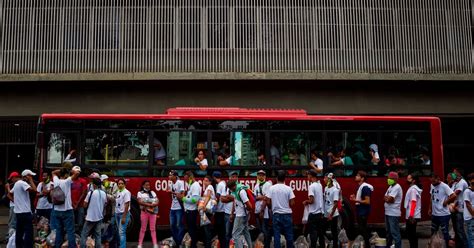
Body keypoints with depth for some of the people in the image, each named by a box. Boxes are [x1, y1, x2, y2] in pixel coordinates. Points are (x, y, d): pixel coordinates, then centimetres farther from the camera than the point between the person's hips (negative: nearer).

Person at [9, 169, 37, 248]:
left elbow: (10, 193, 24)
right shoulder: (23, 183, -15)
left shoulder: (17, 183, 16)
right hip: (25, 212, -10)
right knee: (29, 233, -7)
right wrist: (30, 180, -14)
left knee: (19, 232, 13)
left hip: (18, 211, 10)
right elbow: (34, 190, -27)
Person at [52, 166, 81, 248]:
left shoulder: (56, 181, 4)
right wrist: (73, 170, -1)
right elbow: (77, 173, -21)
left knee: (59, 231, 11)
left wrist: (62, 170, 16)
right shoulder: (67, 181, -12)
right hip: (67, 211, -6)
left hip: (57, 210, 6)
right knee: (70, 231, -3)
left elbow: (53, 172, 24)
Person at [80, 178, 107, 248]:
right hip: (99, 217, 5)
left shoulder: (90, 193, -12)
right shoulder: (104, 194, 1)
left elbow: (85, 205, -7)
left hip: (90, 217, -5)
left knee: (84, 235, 5)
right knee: (98, 235, 10)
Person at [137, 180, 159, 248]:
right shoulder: (140, 193, 4)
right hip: (144, 212, -2)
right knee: (143, 229, 1)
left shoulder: (153, 193, 14)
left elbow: (157, 202, 5)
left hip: (152, 212, 2)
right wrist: (149, 205, -19)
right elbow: (140, 202, -11)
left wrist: (152, 205, -16)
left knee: (152, 229, 2)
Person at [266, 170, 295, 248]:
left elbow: (268, 202, -5)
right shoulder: (288, 188, -6)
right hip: (287, 214, 0)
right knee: (289, 235, 9)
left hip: (276, 215, 0)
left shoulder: (272, 188, -4)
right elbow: (292, 203, -7)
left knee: (276, 235, 5)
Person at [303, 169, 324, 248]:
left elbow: (311, 200, -20)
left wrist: (306, 202, -2)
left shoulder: (311, 186, -16)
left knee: (313, 233, -3)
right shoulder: (320, 185, 9)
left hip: (313, 213, -8)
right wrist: (308, 201, 16)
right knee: (320, 232, 13)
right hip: (320, 212, 8)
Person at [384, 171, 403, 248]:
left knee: (395, 232, -7)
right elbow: (386, 198, 12)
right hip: (388, 213, 10)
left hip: (393, 214, -10)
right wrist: (388, 198, -7)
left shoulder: (397, 187, -15)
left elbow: (389, 199, -22)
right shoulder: (390, 187, 15)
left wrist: (386, 198, -3)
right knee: (388, 231, 19)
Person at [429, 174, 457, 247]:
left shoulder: (444, 186, -16)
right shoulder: (432, 186, 7)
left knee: (445, 232, 3)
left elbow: (454, 196, -26)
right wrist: (430, 209, 13)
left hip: (443, 214, -8)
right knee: (433, 232, 17)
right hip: (434, 214, 8)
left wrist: (446, 202, -15)